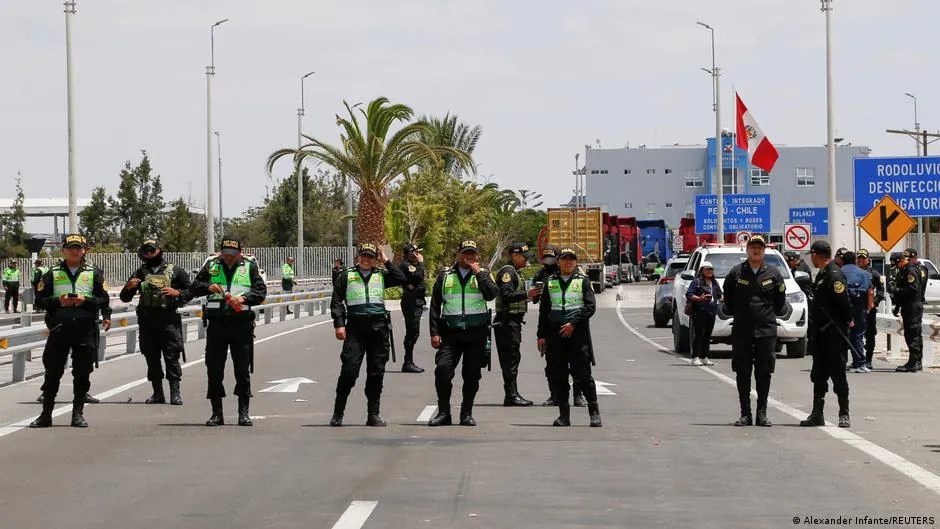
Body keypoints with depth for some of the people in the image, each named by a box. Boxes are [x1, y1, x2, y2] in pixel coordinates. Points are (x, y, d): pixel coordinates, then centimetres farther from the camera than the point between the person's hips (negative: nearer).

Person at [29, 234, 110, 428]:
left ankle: (78, 414, 10)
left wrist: (85, 300, -11)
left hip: (86, 327, 0)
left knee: (82, 374, 2)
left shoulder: (94, 273, 9)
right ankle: (46, 415, 8)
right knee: (52, 373, 1)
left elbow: (104, 300, 6)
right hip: (59, 327, 0)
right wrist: (58, 301, -11)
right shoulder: (53, 274, 9)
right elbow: (40, 299, 6)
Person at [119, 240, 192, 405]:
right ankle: (158, 394, 11)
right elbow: (125, 298, 16)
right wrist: (129, 288, -5)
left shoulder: (175, 271, 8)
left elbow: (191, 291, 8)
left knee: (172, 356, -8)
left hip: (169, 319, -3)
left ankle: (175, 393, -7)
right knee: (152, 358, 5)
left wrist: (177, 293, -10)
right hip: (147, 320, 3)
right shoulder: (140, 273, 16)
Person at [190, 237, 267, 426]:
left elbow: (261, 291, 2)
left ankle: (243, 412, 8)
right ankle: (217, 413, 11)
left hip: (241, 323, -1)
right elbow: (194, 288, 11)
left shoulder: (250, 266, 8)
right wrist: (208, 287, -9)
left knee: (243, 370, 1)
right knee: (214, 369, 3)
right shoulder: (211, 266, 11)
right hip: (216, 322, 1)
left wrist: (244, 297, -15)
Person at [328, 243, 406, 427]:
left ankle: (373, 414, 11)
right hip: (355, 327, -2)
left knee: (376, 372, 4)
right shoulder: (347, 276, 9)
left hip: (378, 327, 2)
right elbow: (336, 301, 5)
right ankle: (337, 414, 0)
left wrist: (386, 261, 3)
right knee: (349, 370, -9)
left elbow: (401, 279, -2)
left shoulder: (381, 275, 14)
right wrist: (339, 324, -6)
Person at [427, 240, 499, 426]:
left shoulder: (482, 275, 9)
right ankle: (443, 413, -4)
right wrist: (434, 332, 1)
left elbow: (491, 294, -12)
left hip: (476, 333, 0)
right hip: (451, 332, 0)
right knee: (443, 369, -13)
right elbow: (435, 306, 9)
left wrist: (478, 272, -11)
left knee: (472, 374, 4)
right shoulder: (445, 276, 10)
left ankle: (467, 413, 16)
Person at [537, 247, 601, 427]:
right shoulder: (550, 282, 14)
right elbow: (543, 310, 15)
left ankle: (594, 412, 2)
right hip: (555, 334, 3)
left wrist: (573, 324, -13)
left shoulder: (583, 281, 6)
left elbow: (590, 307, -3)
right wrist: (542, 335, 8)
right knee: (558, 376, 2)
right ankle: (564, 415, 9)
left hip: (577, 333, -3)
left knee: (583, 374, -6)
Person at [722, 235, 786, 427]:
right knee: (742, 373, 1)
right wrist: (737, 314, 10)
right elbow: (728, 297, 14)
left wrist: (771, 315, 9)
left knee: (764, 373, 2)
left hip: (766, 330, 0)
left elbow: (780, 300, 14)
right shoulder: (736, 273, 3)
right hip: (741, 331, 0)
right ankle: (745, 414, 6)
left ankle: (762, 413, 7)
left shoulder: (773, 274, 5)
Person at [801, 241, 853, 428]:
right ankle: (817, 414, 17)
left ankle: (844, 414, 1)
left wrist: (847, 321, -9)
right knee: (818, 375, 12)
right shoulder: (822, 275, 16)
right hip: (821, 333, 10)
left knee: (838, 374, -4)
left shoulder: (835, 275, -15)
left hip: (835, 334, -10)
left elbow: (844, 301, -20)